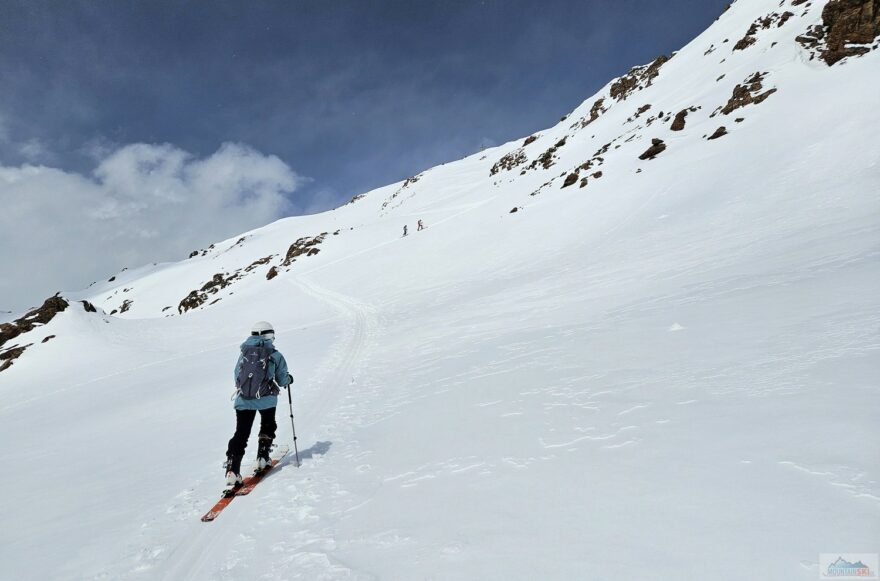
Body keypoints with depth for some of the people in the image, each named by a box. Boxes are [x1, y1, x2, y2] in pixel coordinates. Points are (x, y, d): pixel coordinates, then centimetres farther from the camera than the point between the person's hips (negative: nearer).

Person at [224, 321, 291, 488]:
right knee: (268, 426, 25)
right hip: (266, 399, -2)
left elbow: (237, 377, 13)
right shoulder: (275, 355, 0)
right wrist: (289, 379, 26)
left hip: (243, 399, 2)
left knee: (241, 433, 6)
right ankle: (262, 458, 23)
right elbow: (282, 381, 3)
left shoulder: (244, 354, 8)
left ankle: (232, 469, -5)